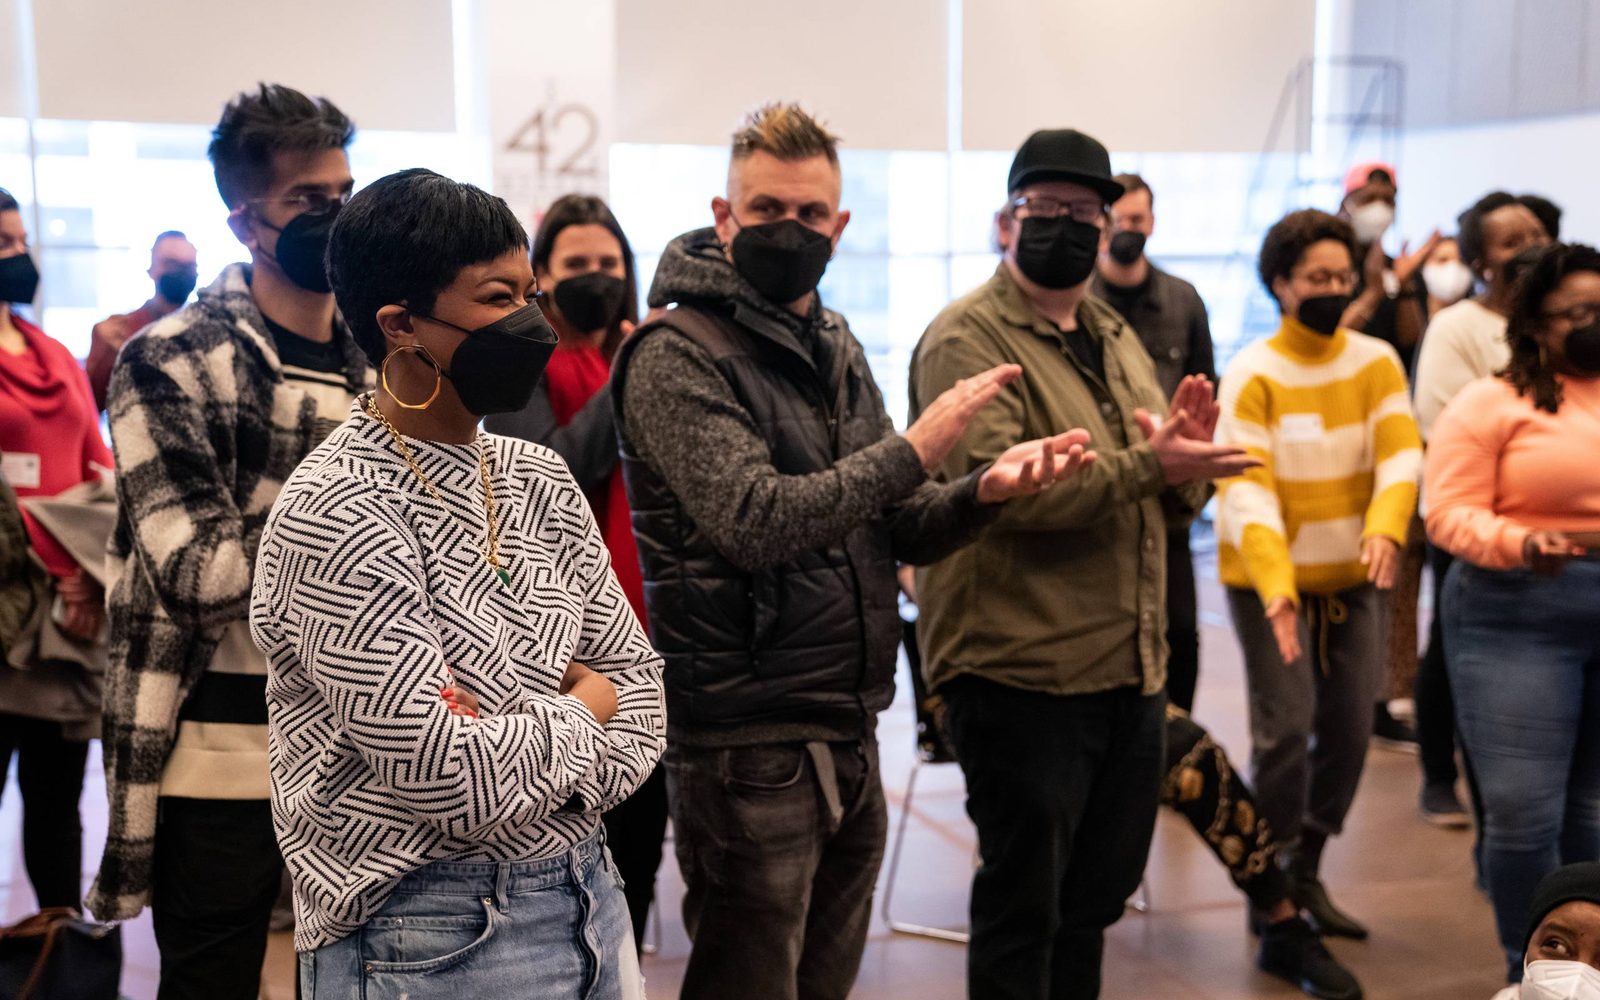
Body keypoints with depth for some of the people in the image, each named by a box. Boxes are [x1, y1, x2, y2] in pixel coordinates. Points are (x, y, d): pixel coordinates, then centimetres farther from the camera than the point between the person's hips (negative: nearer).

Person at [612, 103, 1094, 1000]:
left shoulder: (837, 347, 13)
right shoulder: (676, 356, -12)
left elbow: (897, 529, 12)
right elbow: (756, 522, -24)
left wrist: (984, 491, -8)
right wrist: (916, 449, -19)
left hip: (851, 732, 8)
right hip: (749, 747, -7)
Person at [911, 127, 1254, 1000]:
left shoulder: (1117, 339, 16)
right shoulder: (966, 337, -9)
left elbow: (1177, 499, 15)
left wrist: (1189, 453, -7)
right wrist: (1145, 466, -26)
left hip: (1130, 671, 8)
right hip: (1021, 674, -8)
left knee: (1096, 896, 19)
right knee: (1022, 907, 4)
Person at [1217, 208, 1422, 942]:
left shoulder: (1376, 361, 1)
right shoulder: (1253, 373, -10)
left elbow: (1401, 453, -12)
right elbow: (1245, 489, -20)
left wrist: (1385, 527, -33)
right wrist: (1273, 584, -33)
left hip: (1355, 579, 4)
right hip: (1272, 580, -4)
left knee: (1350, 727, 8)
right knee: (1287, 726, -9)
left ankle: (1307, 874, 26)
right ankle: (1271, 888, 8)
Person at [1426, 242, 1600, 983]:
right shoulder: (1491, 404, -3)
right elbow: (1448, 512, -9)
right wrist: (1517, 543, -26)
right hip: (1518, 616, -4)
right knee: (1523, 812, -4)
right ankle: (1533, 970, 15)